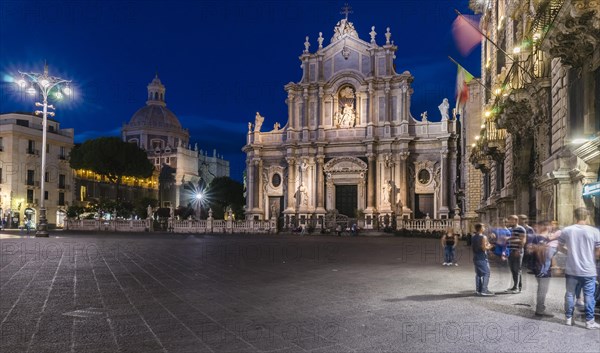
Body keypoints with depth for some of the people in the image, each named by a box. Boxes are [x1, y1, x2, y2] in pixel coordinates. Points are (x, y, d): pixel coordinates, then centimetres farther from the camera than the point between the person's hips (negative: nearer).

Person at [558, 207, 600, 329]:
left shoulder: (566, 230, -5)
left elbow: (561, 247, 7)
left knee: (570, 294, 13)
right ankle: (590, 321, 12)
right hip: (588, 270, -2)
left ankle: (568, 318, 22)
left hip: (571, 269, 2)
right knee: (589, 296, 8)